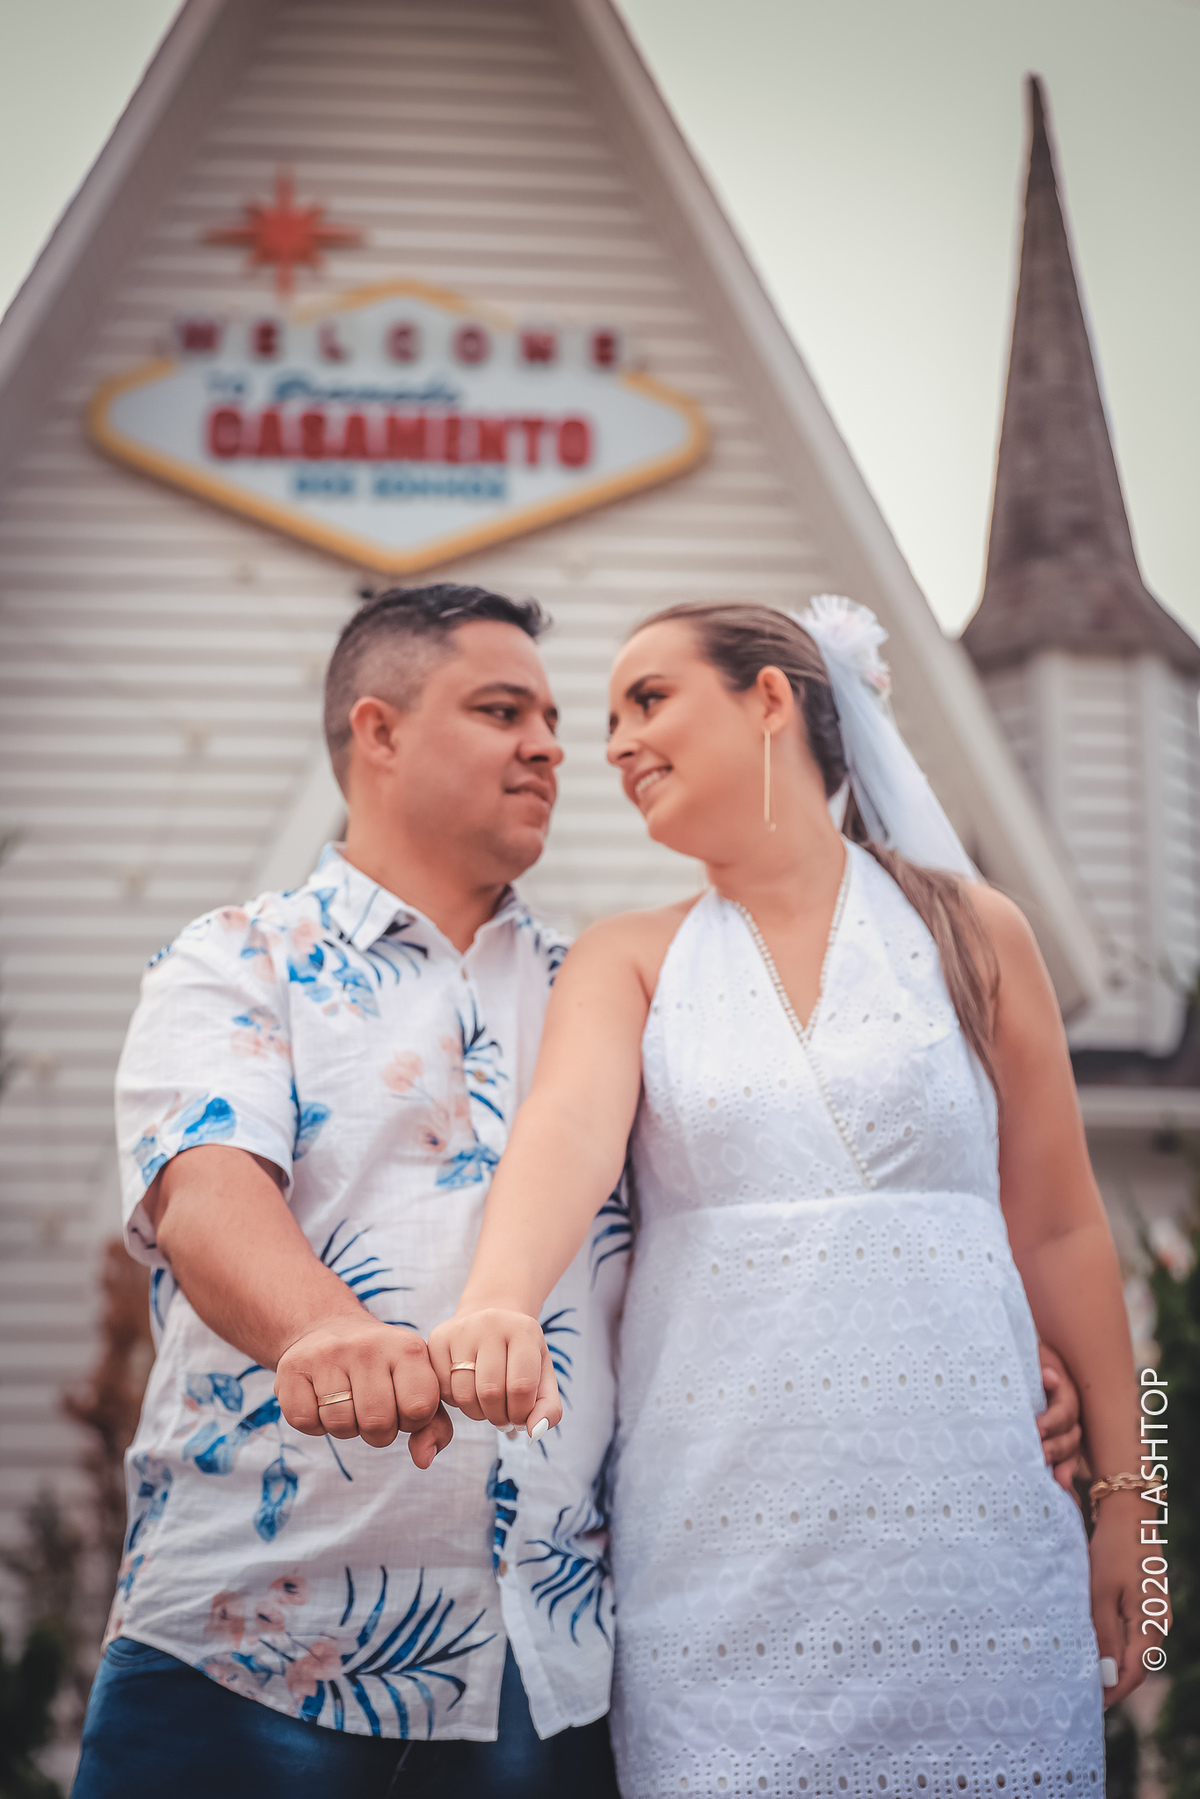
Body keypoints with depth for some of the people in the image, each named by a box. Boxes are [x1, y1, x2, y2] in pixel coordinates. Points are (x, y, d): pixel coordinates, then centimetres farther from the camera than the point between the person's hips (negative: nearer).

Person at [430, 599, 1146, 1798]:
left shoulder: (969, 933, 7)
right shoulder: (627, 962, 8)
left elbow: (1058, 1229, 9)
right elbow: (570, 1127, -13)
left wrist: (1122, 1496, 6)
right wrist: (498, 1299, -33)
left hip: (964, 1537, 0)